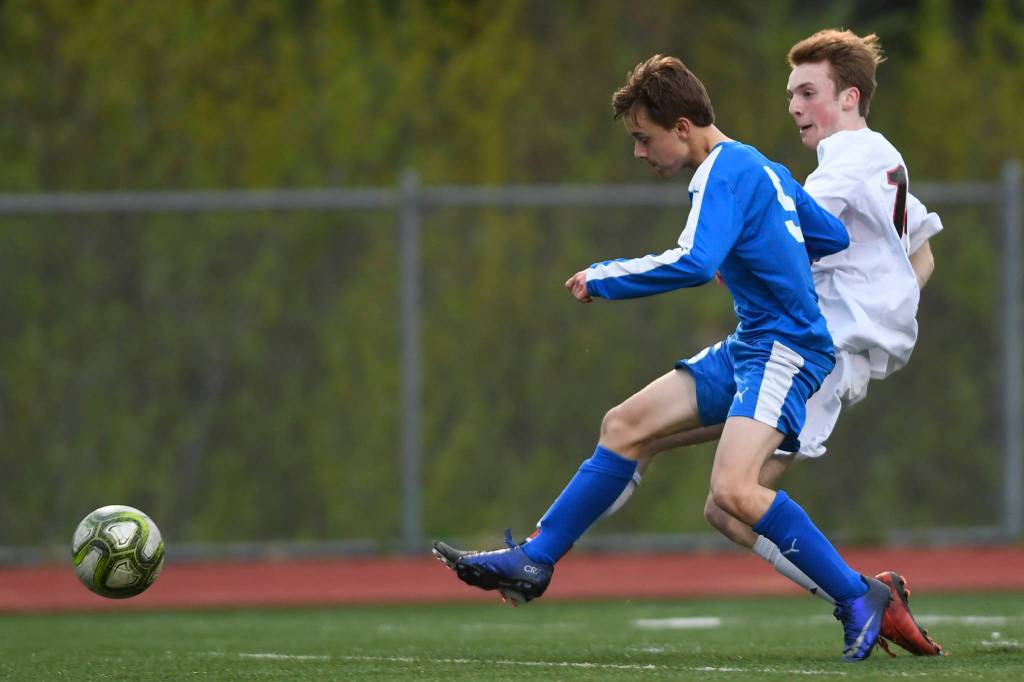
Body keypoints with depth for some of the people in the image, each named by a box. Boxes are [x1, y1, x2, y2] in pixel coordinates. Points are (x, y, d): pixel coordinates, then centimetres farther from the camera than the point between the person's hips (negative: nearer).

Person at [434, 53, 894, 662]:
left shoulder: (726, 173, -15)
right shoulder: (760, 167, 15)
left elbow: (693, 264, -30)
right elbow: (834, 236, 24)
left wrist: (602, 278, -18)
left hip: (784, 350, -11)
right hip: (749, 347, 11)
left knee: (733, 489, -27)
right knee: (626, 425, 9)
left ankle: (859, 598, -15)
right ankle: (532, 563, 16)